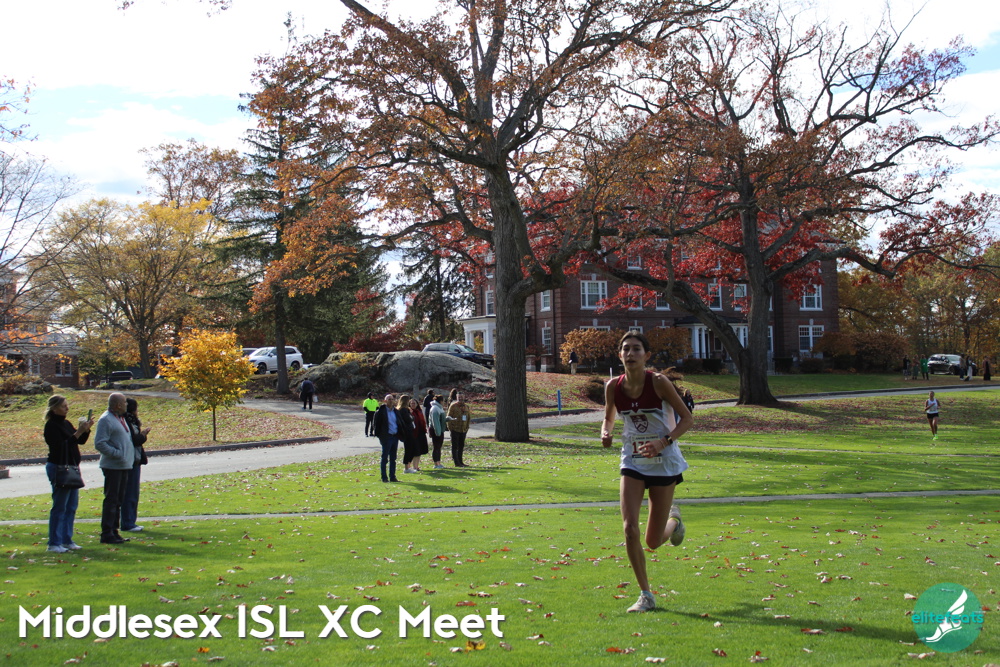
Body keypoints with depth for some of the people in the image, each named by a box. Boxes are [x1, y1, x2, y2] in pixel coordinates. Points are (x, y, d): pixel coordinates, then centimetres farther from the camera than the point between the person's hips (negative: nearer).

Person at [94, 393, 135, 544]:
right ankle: (107, 534, -4)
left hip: (124, 466, 9)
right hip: (112, 467, -9)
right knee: (111, 500, -7)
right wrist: (117, 454, -21)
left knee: (119, 500, 13)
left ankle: (114, 531, 20)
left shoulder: (120, 418, 17)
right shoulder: (106, 420, -13)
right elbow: (99, 444, -19)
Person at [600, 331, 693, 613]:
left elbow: (687, 418, -9)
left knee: (653, 542, 4)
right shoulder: (613, 386, -6)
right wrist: (605, 433, -11)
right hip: (633, 463, 3)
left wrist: (663, 442, -23)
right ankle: (645, 595, 3)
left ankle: (674, 519, 42)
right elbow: (608, 417, 12)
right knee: (630, 529, -14)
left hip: (664, 463, -2)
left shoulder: (659, 382, -16)